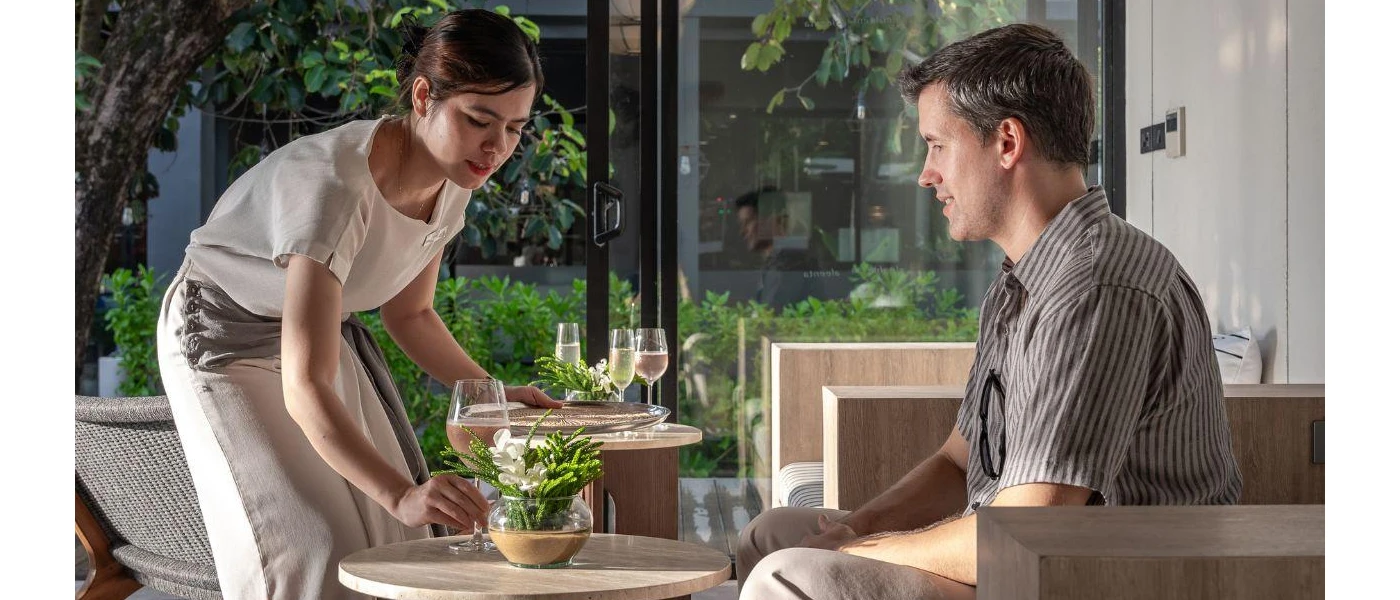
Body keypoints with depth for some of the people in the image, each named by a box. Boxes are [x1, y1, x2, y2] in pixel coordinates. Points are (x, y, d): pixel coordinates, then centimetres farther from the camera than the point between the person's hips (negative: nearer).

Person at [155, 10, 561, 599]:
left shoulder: (452, 179, -14)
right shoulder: (335, 185, -38)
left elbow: (408, 312, 5)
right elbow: (304, 388, -44)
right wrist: (402, 493, -56)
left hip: (323, 329, 7)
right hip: (224, 340, -7)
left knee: (390, 540, 0)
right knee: (316, 551, -17)